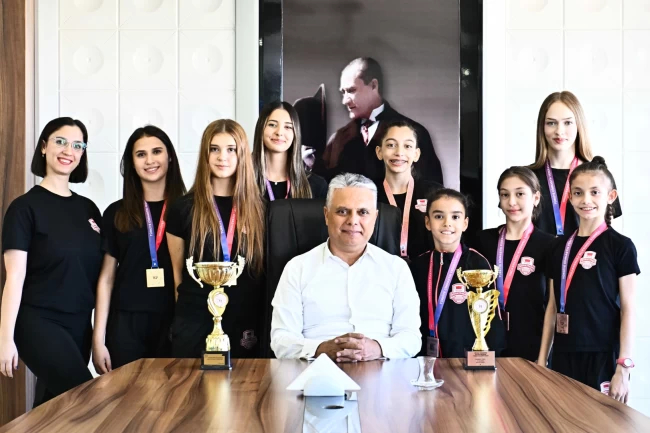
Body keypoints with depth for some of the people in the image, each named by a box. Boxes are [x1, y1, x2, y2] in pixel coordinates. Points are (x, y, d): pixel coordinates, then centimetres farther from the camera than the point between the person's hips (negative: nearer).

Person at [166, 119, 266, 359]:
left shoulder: (258, 209, 5)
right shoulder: (183, 208, 2)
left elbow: (267, 270, 9)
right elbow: (177, 271, 8)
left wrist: (260, 323, 7)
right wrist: (189, 305, 7)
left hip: (245, 324, 1)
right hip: (195, 323, -1)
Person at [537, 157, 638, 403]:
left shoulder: (620, 246, -3)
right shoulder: (561, 247, 9)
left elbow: (628, 309, -5)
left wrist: (624, 366, -11)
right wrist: (542, 358, 10)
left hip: (604, 355, -4)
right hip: (564, 355, 4)